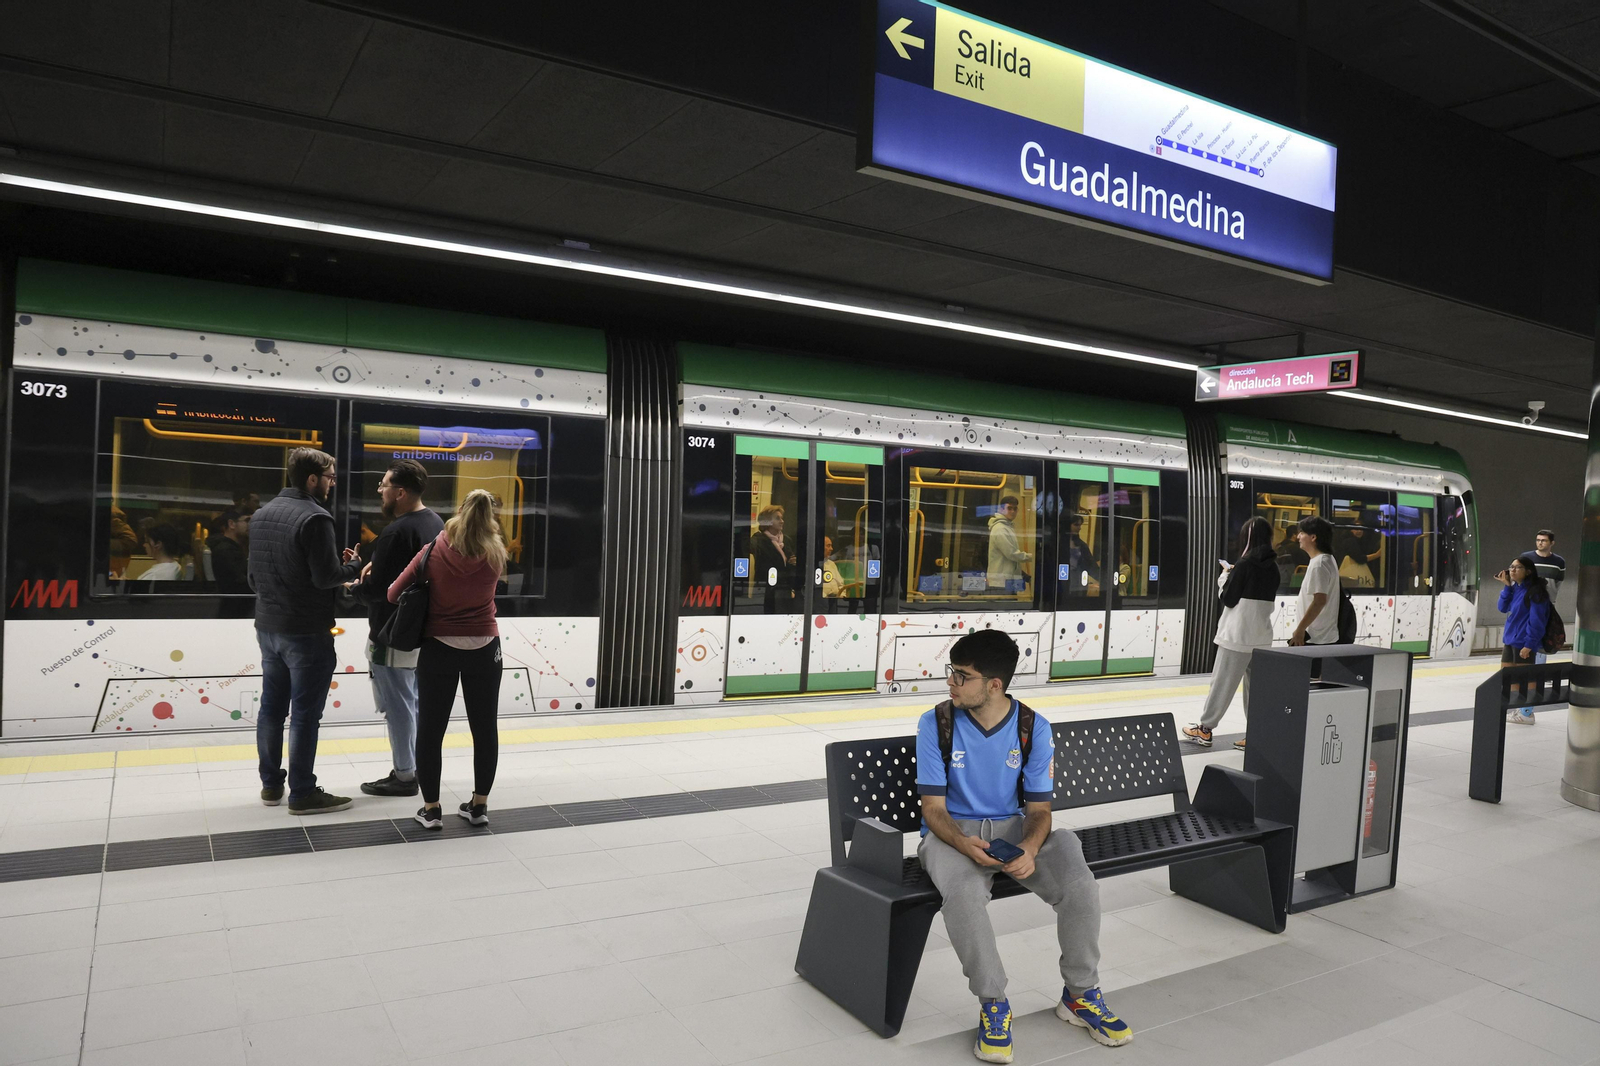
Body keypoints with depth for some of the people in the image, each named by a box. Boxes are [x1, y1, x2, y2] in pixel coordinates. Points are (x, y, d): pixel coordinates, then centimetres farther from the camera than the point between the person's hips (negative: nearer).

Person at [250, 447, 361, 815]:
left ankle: (271, 784, 24)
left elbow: (254, 574, 15)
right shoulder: (314, 517, -17)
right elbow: (327, 576, -21)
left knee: (272, 707, 15)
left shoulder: (261, 515, 11)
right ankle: (302, 794, 3)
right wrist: (352, 565, -2)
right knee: (305, 714, -2)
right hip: (306, 632, -9)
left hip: (268, 627, 9)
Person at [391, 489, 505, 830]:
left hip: (439, 647, -1)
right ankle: (479, 804, 17)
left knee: (431, 729, 8)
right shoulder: (496, 556, -4)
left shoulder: (433, 552, -6)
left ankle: (431, 807, 12)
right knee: (484, 727, 11)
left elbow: (394, 593, -3)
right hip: (483, 647, 1)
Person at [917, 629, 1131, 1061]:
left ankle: (1080, 995, 4)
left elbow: (1038, 808, -3)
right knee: (963, 893, -36)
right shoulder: (936, 724, -11)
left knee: (1080, 885, -22)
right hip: (953, 832, -2)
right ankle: (993, 1004, -13)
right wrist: (965, 845, -30)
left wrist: (1029, 849, -26)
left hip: (1013, 828, 2)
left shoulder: (1034, 728, -6)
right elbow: (933, 808, -9)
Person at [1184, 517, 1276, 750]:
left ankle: (1205, 729, 8)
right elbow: (1265, 599, 14)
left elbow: (1229, 599, -10)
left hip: (1238, 634, -6)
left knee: (1222, 683, 1)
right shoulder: (1272, 567, 7)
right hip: (1262, 635, 7)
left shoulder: (1245, 564, -13)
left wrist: (1225, 579, 6)